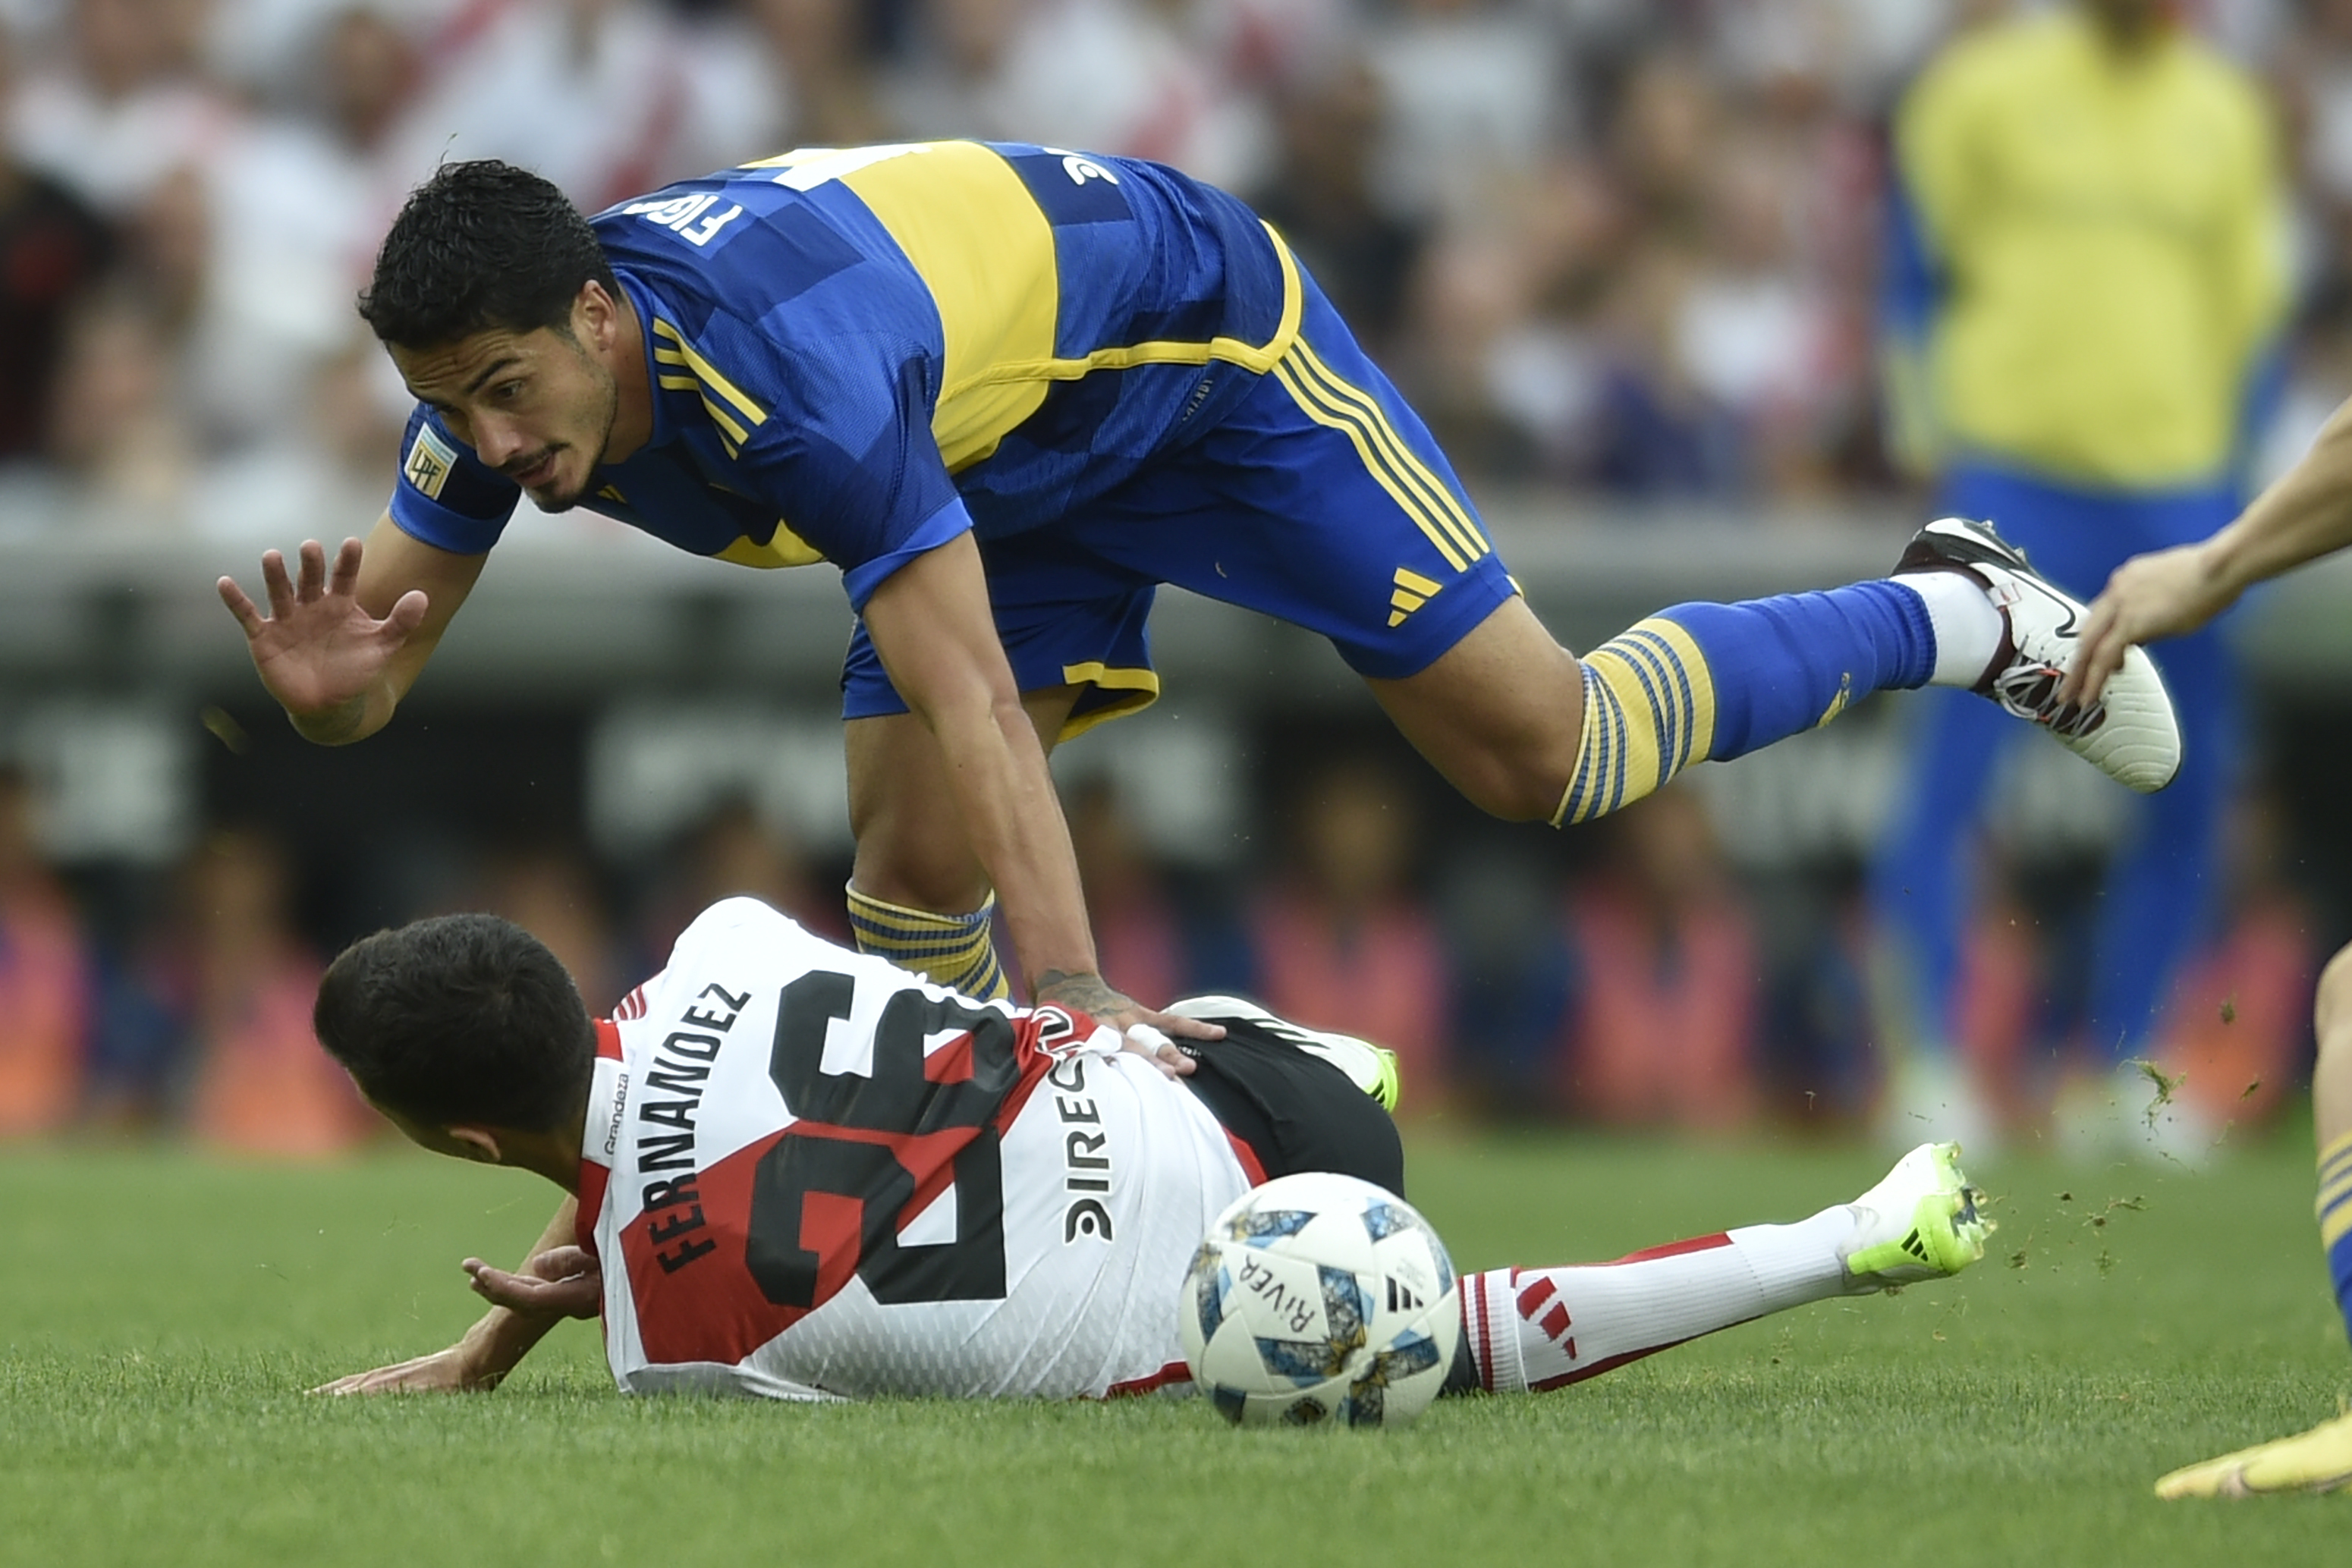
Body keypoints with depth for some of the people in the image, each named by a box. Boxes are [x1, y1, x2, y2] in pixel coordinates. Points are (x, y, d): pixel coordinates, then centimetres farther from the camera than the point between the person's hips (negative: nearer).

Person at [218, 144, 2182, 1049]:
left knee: (1543, 752, -5)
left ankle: (1958, 618, 16)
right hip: (1018, 475, 7)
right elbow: (378, 647, -14)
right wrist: (325, 681, -40)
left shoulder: (786, 363, -44)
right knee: (911, 875, -7)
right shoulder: (498, 378, -21)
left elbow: (972, 696, -46)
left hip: (1196, 339, -7)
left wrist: (1073, 990, -52)